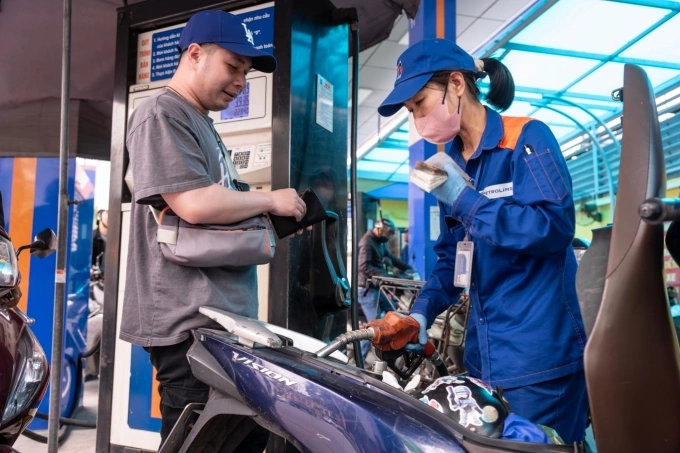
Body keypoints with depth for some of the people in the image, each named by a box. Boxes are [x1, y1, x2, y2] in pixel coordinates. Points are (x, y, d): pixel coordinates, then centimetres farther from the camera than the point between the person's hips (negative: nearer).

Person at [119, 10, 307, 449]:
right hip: (191, 322, -10)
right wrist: (271, 200, -10)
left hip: (226, 315, 10)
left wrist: (274, 224, 9)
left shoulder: (203, 124, 21)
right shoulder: (162, 115, -10)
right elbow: (195, 204, -23)